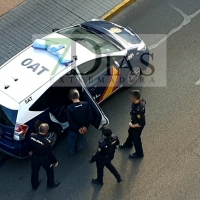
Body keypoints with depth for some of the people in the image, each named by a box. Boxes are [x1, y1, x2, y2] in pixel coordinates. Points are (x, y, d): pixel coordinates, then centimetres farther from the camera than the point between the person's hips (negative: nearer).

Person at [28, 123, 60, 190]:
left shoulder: (32, 136, -24)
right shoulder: (47, 142, -39)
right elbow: (50, 154, -24)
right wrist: (55, 161, -5)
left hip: (34, 157, 4)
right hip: (44, 159, -4)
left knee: (34, 171, 29)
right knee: (50, 171, 27)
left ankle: (34, 185, 52)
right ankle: (50, 184, 51)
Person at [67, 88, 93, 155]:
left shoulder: (69, 108, -31)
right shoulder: (86, 104, -24)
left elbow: (70, 121, -25)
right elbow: (90, 117, -19)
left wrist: (78, 129, -13)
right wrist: (86, 126, -10)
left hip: (73, 129, -3)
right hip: (83, 128, 3)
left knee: (72, 140, 27)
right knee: (80, 138, 34)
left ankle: (71, 152, 49)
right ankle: (78, 148, 59)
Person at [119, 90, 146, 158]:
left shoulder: (139, 110, -44)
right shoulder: (140, 101, -21)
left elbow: (141, 124, -36)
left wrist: (132, 126, -16)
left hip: (138, 125, -8)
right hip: (134, 121, 8)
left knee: (136, 138, 17)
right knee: (130, 132, 33)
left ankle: (139, 153, 42)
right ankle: (128, 144, 63)